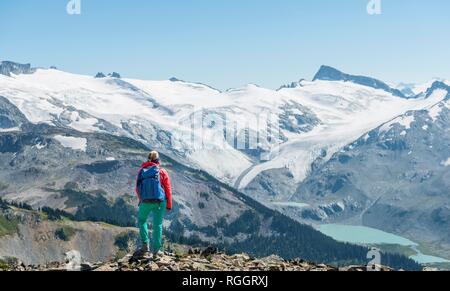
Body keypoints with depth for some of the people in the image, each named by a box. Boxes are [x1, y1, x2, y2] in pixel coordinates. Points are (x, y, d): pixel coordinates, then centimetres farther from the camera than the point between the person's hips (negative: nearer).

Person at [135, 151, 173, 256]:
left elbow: (138, 189, 13)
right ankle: (156, 249, 10)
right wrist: (169, 205, 6)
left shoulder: (142, 171, 7)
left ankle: (145, 245, 11)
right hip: (160, 201, -1)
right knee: (157, 224, 8)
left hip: (145, 201, 1)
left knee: (142, 220, 22)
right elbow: (168, 189, -1)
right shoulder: (162, 171, 1)